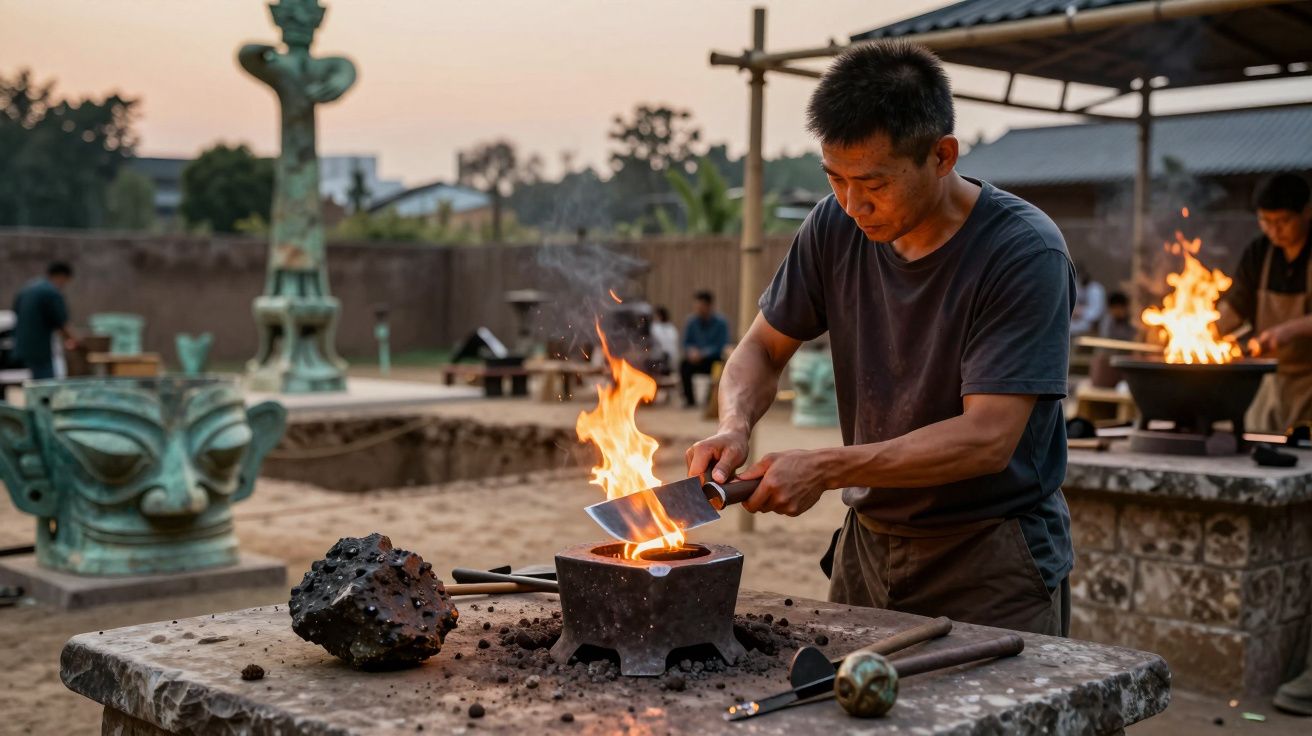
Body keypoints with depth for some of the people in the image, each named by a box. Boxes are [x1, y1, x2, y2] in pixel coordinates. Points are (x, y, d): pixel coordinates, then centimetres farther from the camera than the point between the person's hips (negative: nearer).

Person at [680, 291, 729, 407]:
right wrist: (692, 351, -18)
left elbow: (721, 346, -15)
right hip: (697, 358, 3)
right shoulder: (692, 321, 1)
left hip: (715, 359, -3)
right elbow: (686, 342, 6)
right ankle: (689, 399, -14)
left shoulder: (720, 322, -10)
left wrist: (702, 353, -26)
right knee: (684, 364, -27)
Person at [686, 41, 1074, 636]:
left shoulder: (1025, 253, -19)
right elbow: (764, 347, 8)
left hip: (991, 565, -5)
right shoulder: (835, 226, -3)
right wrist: (734, 426, -14)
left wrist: (825, 469, -28)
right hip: (867, 543, 5)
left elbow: (987, 440, -25)